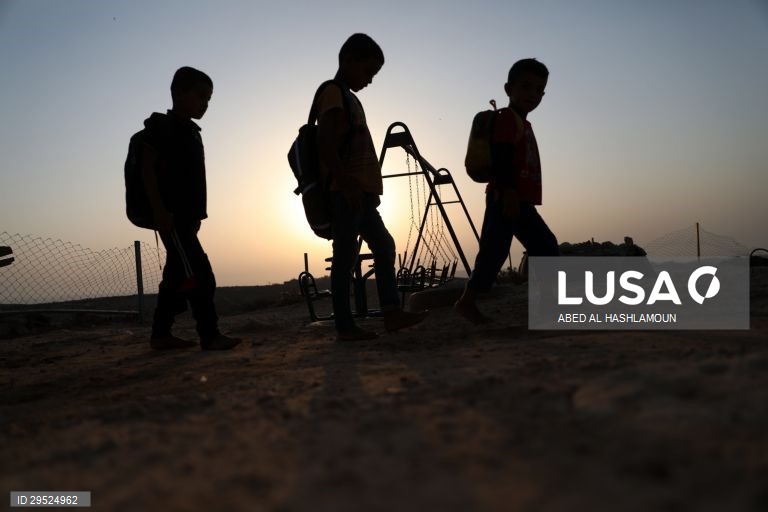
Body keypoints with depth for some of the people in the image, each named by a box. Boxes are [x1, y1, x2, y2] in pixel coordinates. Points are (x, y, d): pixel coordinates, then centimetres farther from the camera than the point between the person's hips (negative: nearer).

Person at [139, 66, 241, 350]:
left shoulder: (191, 132, 19)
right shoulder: (161, 125, -6)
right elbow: (147, 169, -13)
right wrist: (159, 210, -21)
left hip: (185, 215, 9)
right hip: (170, 215, -9)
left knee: (177, 276, 10)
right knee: (199, 273, -15)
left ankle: (160, 335, 17)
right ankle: (210, 335, -14)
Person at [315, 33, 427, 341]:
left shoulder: (349, 98, 23)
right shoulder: (333, 93, -6)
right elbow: (325, 144, -19)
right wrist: (345, 183, -27)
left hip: (360, 192, 10)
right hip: (345, 193, -10)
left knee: (384, 245, 9)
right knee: (346, 256, -7)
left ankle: (392, 312, 11)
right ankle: (344, 326, -2)